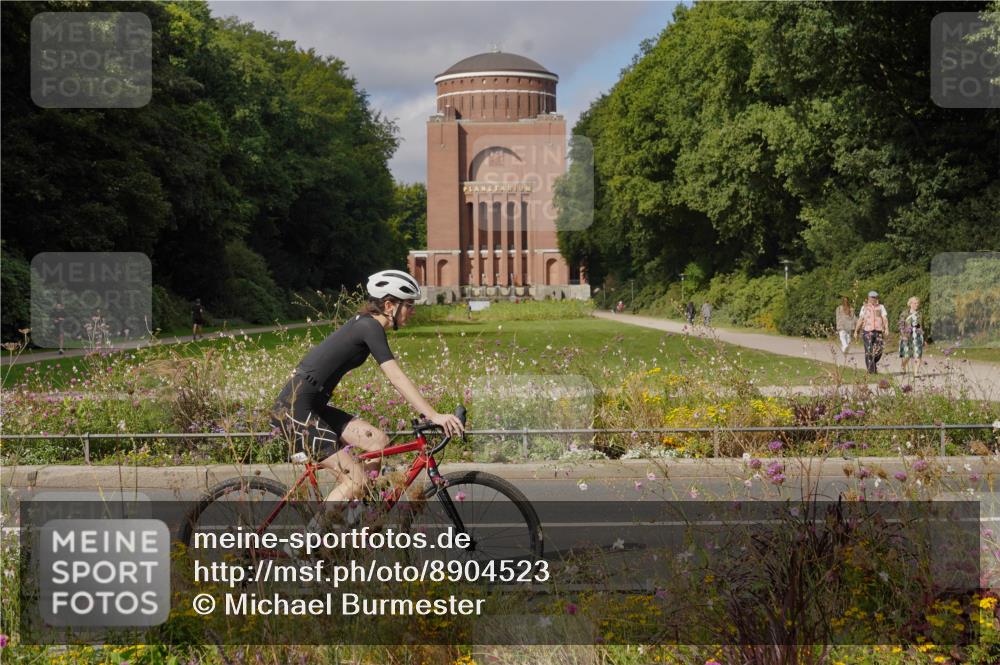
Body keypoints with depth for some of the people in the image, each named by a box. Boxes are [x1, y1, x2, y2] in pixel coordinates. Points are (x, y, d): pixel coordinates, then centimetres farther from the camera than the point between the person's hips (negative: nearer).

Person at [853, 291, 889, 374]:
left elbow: (885, 318, 1)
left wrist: (886, 329, -15)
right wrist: (856, 331, 6)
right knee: (869, 351, -8)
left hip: (878, 332, 1)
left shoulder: (881, 307, 11)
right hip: (867, 331, -1)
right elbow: (860, 320, 11)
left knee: (878, 351, -1)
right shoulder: (864, 307, 11)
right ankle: (871, 369, -5)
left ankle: (874, 363, 26)